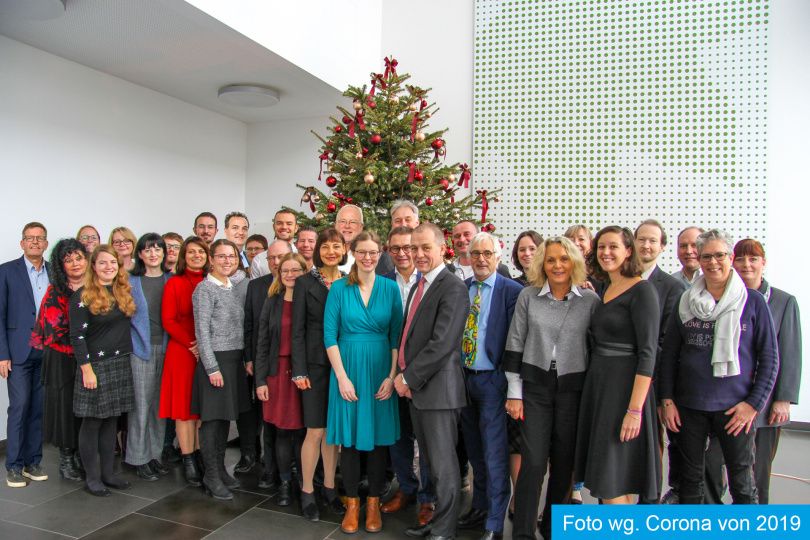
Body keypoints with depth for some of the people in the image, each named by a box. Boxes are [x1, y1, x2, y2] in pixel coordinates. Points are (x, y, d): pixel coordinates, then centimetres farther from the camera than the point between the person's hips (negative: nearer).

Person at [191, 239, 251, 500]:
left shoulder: (235, 289, 14)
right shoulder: (205, 289, -9)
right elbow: (202, 332, -12)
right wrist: (212, 368, -15)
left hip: (235, 360, 7)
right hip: (215, 360, -7)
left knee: (225, 417, 14)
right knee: (212, 418, 0)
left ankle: (220, 469, 26)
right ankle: (212, 475, 12)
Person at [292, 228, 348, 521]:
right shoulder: (305, 282, -2)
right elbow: (297, 329, -3)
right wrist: (299, 371, -9)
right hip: (316, 364, -3)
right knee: (316, 431, 0)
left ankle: (329, 487, 28)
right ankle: (307, 492, 19)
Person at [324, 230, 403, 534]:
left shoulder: (390, 288, 2)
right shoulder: (339, 288, 0)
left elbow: (396, 335, 2)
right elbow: (329, 335, -3)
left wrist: (392, 376, -6)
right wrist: (342, 377, -9)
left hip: (380, 369, 1)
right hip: (348, 368, -1)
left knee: (379, 438, 8)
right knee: (349, 438, 6)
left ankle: (373, 503, 24)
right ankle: (352, 503, 23)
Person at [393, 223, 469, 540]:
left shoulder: (453, 289, -14)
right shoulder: (418, 287, 15)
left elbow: (442, 343, -21)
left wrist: (409, 379, -14)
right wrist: (403, 376, 3)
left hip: (438, 389, -8)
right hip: (414, 388, 9)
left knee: (443, 465, 4)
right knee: (429, 462, 18)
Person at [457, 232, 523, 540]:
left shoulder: (512, 291, -9)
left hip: (492, 380, -5)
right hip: (463, 377, 5)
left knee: (494, 455, 1)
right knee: (475, 451, 18)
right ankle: (480, 507, 35)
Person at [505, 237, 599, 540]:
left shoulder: (591, 301, 1)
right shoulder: (528, 297, 2)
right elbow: (515, 344, 4)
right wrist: (514, 392, 1)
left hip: (573, 389, 1)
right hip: (534, 387, -1)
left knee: (563, 463, 10)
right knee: (533, 462, -4)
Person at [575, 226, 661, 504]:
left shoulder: (642, 290, -12)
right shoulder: (606, 290, 13)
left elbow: (647, 353, -17)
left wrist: (635, 409, -22)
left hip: (624, 385, -8)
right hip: (597, 382, 8)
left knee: (611, 481, -3)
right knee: (607, 478, 14)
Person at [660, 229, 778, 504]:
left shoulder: (753, 301, 0)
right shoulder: (685, 302, 5)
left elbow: (769, 358, 1)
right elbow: (669, 355, 8)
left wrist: (754, 404, -6)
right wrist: (667, 400, 1)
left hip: (735, 407, -2)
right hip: (689, 405, 2)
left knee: (742, 483, 2)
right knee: (690, 478, 11)